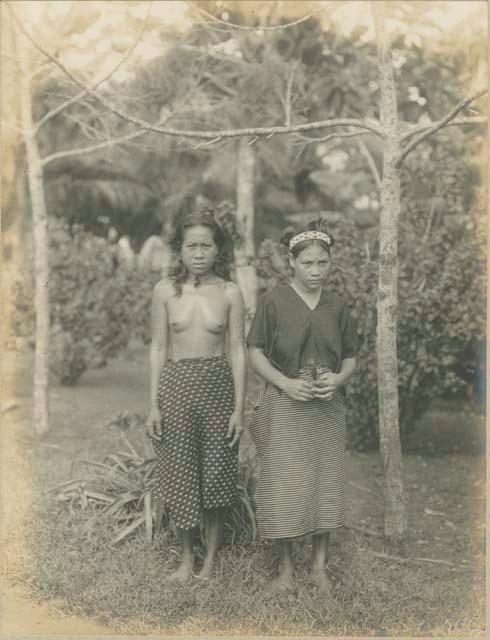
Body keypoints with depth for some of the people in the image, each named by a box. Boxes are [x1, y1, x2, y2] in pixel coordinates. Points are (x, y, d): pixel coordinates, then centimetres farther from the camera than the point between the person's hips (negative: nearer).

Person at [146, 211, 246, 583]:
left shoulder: (229, 293, -2)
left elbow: (238, 351, -1)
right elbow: (159, 349, 3)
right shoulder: (165, 291, 0)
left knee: (216, 476, 5)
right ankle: (187, 556, 25)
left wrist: (239, 408, -5)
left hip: (218, 385, -1)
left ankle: (210, 559, 23)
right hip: (176, 385, 1)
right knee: (180, 475, 7)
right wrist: (154, 404, 0)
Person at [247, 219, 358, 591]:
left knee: (325, 484, 8)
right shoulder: (275, 301, -5)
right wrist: (286, 383, -16)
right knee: (284, 486, 1)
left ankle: (319, 566, 23)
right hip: (285, 408, -3)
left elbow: (351, 357, 10)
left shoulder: (337, 306, 5)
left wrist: (339, 378, -11)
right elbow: (255, 353, -3)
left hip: (328, 409, 3)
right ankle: (286, 566, 18)